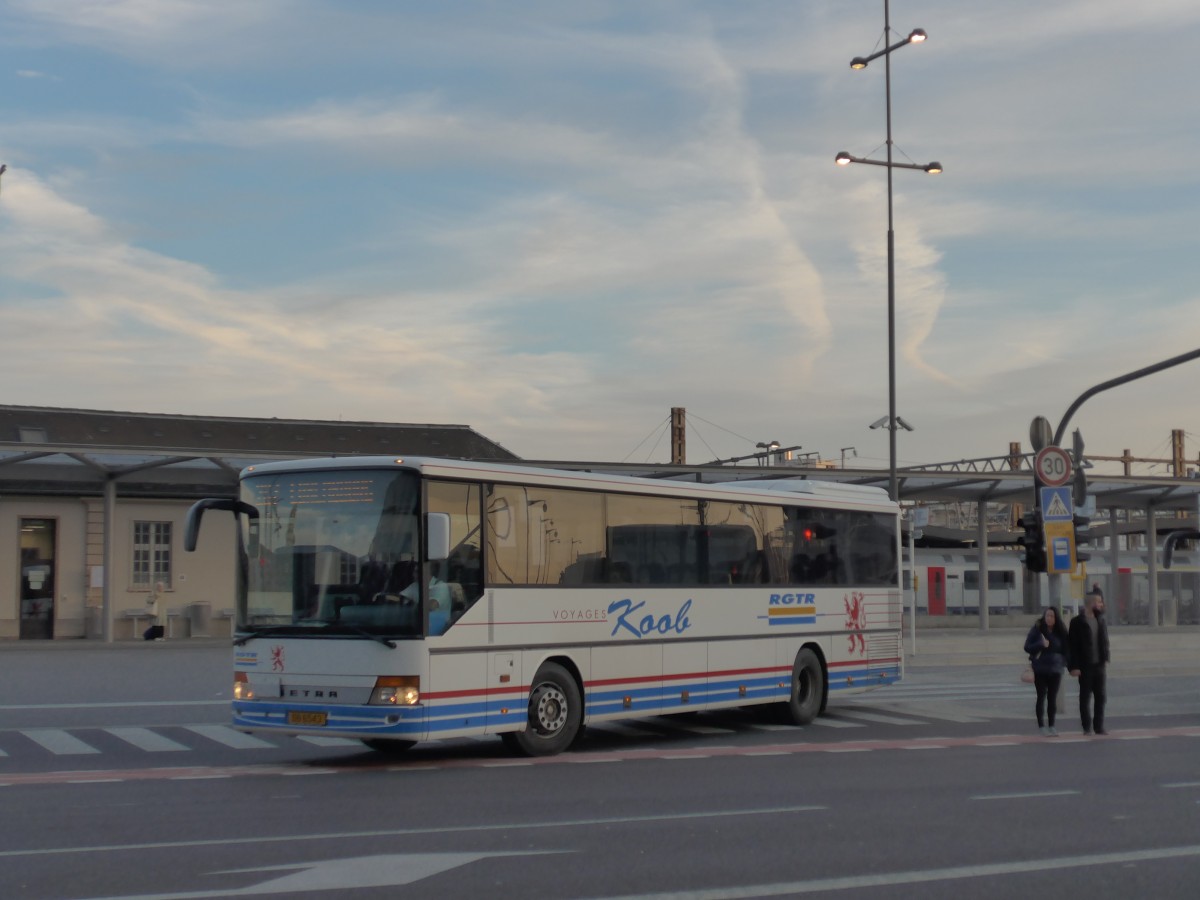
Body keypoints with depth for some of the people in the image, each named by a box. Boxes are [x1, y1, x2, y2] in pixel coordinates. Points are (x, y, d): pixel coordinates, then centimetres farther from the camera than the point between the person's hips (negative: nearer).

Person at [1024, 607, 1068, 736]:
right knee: (1041, 696, -1)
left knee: (1052, 697, 6)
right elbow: (1027, 647, -4)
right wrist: (1041, 644, -20)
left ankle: (1051, 726, 12)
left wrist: (1064, 662, -4)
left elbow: (1066, 649, 10)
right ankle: (1042, 726, 2)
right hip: (1040, 669, -2)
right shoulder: (1037, 630, -2)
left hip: (1055, 669, 2)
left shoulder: (1060, 632, 4)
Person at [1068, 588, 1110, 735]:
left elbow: (1105, 642, 18)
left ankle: (1099, 726, 15)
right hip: (1085, 666, -5)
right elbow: (1072, 645, -10)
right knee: (1085, 697, 2)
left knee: (1101, 696, 7)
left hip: (1100, 665, 5)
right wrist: (1074, 666, -14)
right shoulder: (1077, 622, -8)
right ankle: (1087, 727, 9)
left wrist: (1105, 660, 7)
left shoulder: (1101, 621, 9)